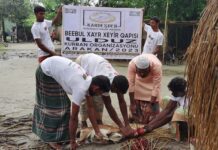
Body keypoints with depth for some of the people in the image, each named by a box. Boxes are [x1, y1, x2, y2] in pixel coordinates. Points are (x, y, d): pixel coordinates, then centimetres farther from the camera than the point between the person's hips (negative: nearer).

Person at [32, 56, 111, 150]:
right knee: (51, 104, -5)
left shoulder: (88, 82, -4)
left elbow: (90, 108, 3)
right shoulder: (81, 88, -29)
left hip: (53, 66, 9)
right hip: (46, 71, -9)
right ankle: (51, 138, 8)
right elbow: (73, 117, -24)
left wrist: (97, 131, 4)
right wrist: (73, 142, -14)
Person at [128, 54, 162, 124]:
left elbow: (156, 87, -34)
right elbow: (131, 84, -29)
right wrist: (132, 104, -25)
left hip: (152, 82, -1)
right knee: (136, 104, -4)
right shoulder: (132, 64, -37)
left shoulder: (157, 65, -41)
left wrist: (150, 105, -33)